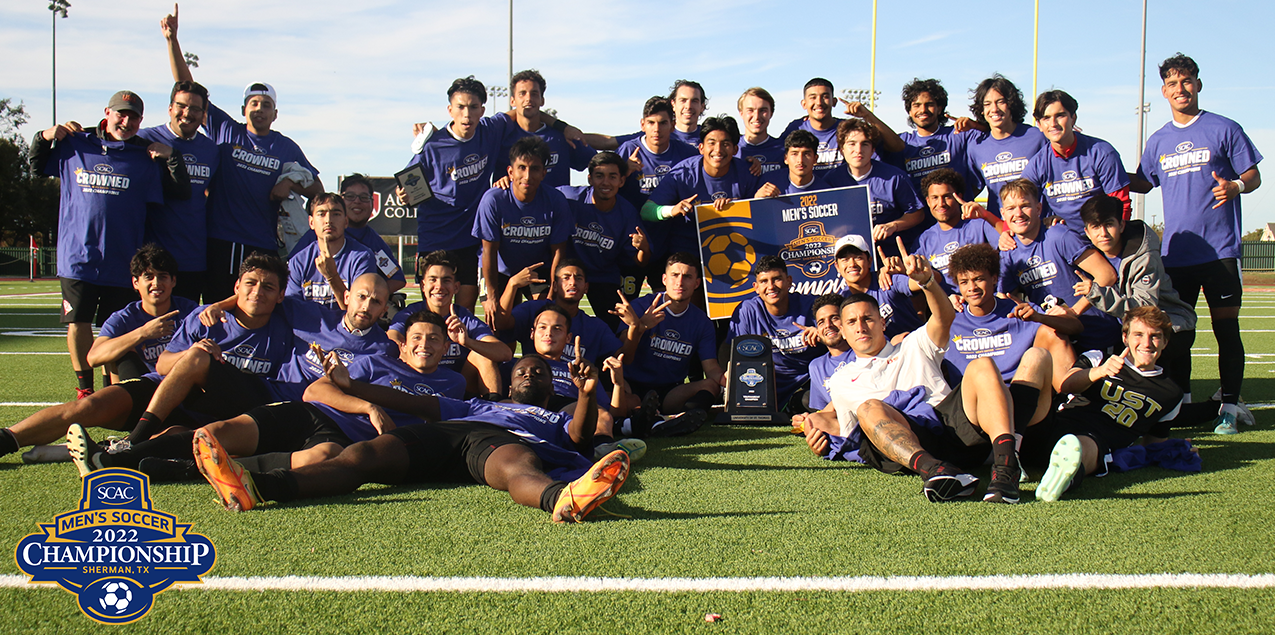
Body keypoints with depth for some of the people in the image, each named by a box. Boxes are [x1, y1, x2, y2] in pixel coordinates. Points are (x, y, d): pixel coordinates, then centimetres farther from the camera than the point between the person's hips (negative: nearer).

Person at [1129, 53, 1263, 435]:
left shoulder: (1224, 130, 0)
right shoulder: (1158, 141, 13)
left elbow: (1254, 177, 1)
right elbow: (1143, 183, 24)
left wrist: (1236, 187, -20)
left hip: (1220, 248, -4)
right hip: (1175, 250, 4)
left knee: (1226, 328, -3)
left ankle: (1229, 407, 3)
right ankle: (1180, 401, 18)